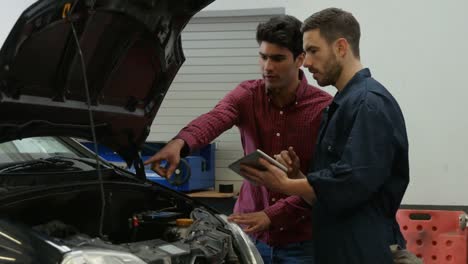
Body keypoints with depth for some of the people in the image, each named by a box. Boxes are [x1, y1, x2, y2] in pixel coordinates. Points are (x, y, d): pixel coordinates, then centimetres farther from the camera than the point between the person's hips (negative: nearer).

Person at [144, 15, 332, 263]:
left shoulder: (323, 108, -11)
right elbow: (214, 119, -24)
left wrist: (271, 215, -24)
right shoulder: (247, 95, -3)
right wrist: (180, 142, -44)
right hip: (250, 234, 2)